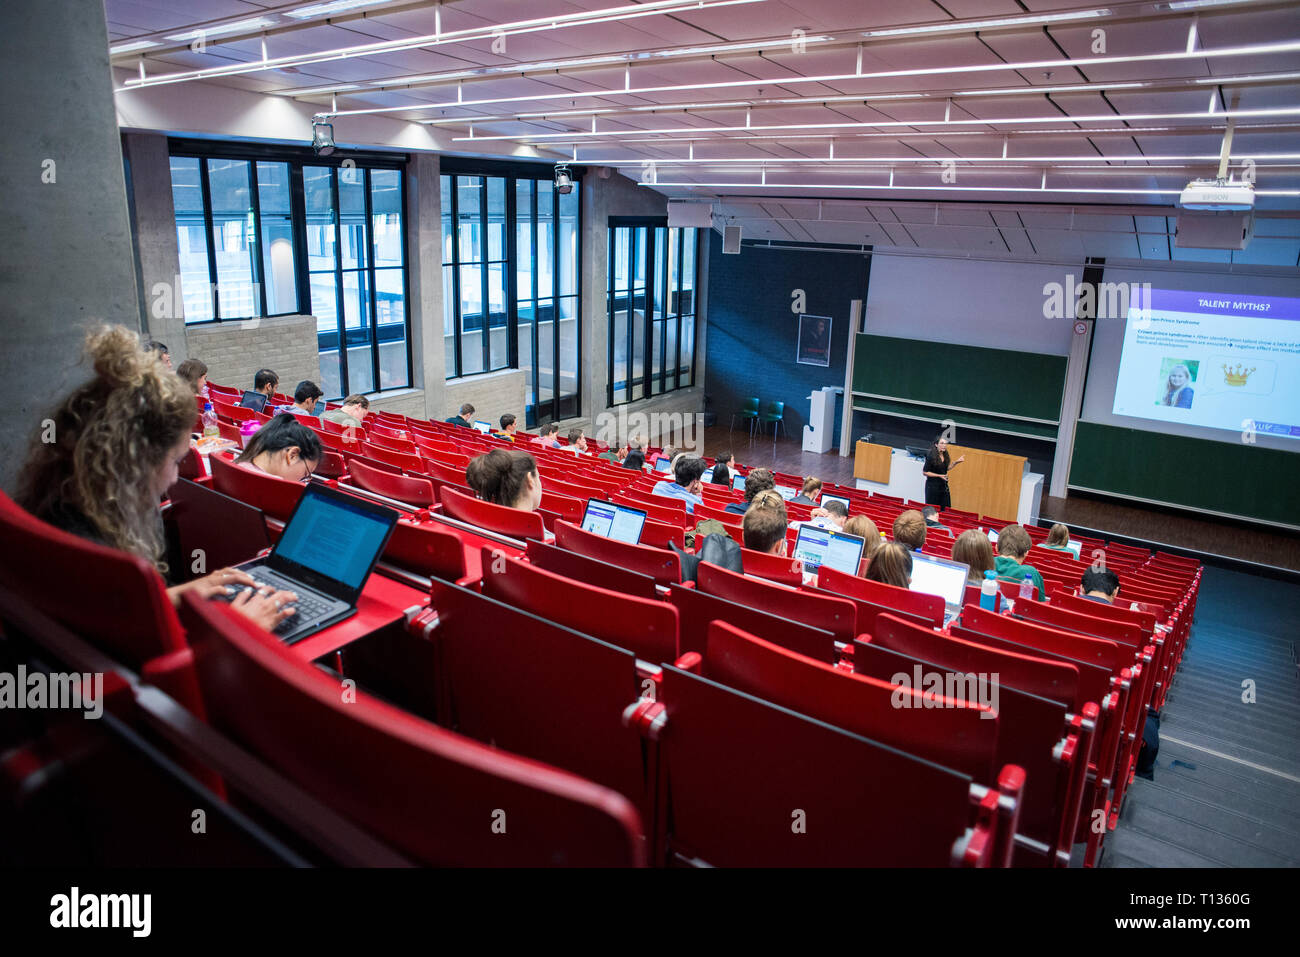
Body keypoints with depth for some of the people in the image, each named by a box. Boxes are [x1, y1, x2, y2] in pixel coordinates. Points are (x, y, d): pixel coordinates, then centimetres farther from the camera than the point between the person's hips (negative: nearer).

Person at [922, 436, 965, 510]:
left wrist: (956, 462, 9)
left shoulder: (945, 456, 5)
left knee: (945, 509, 3)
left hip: (944, 486, 6)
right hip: (933, 486, -6)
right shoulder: (931, 456, -15)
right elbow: (925, 472, -13)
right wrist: (939, 475, -17)